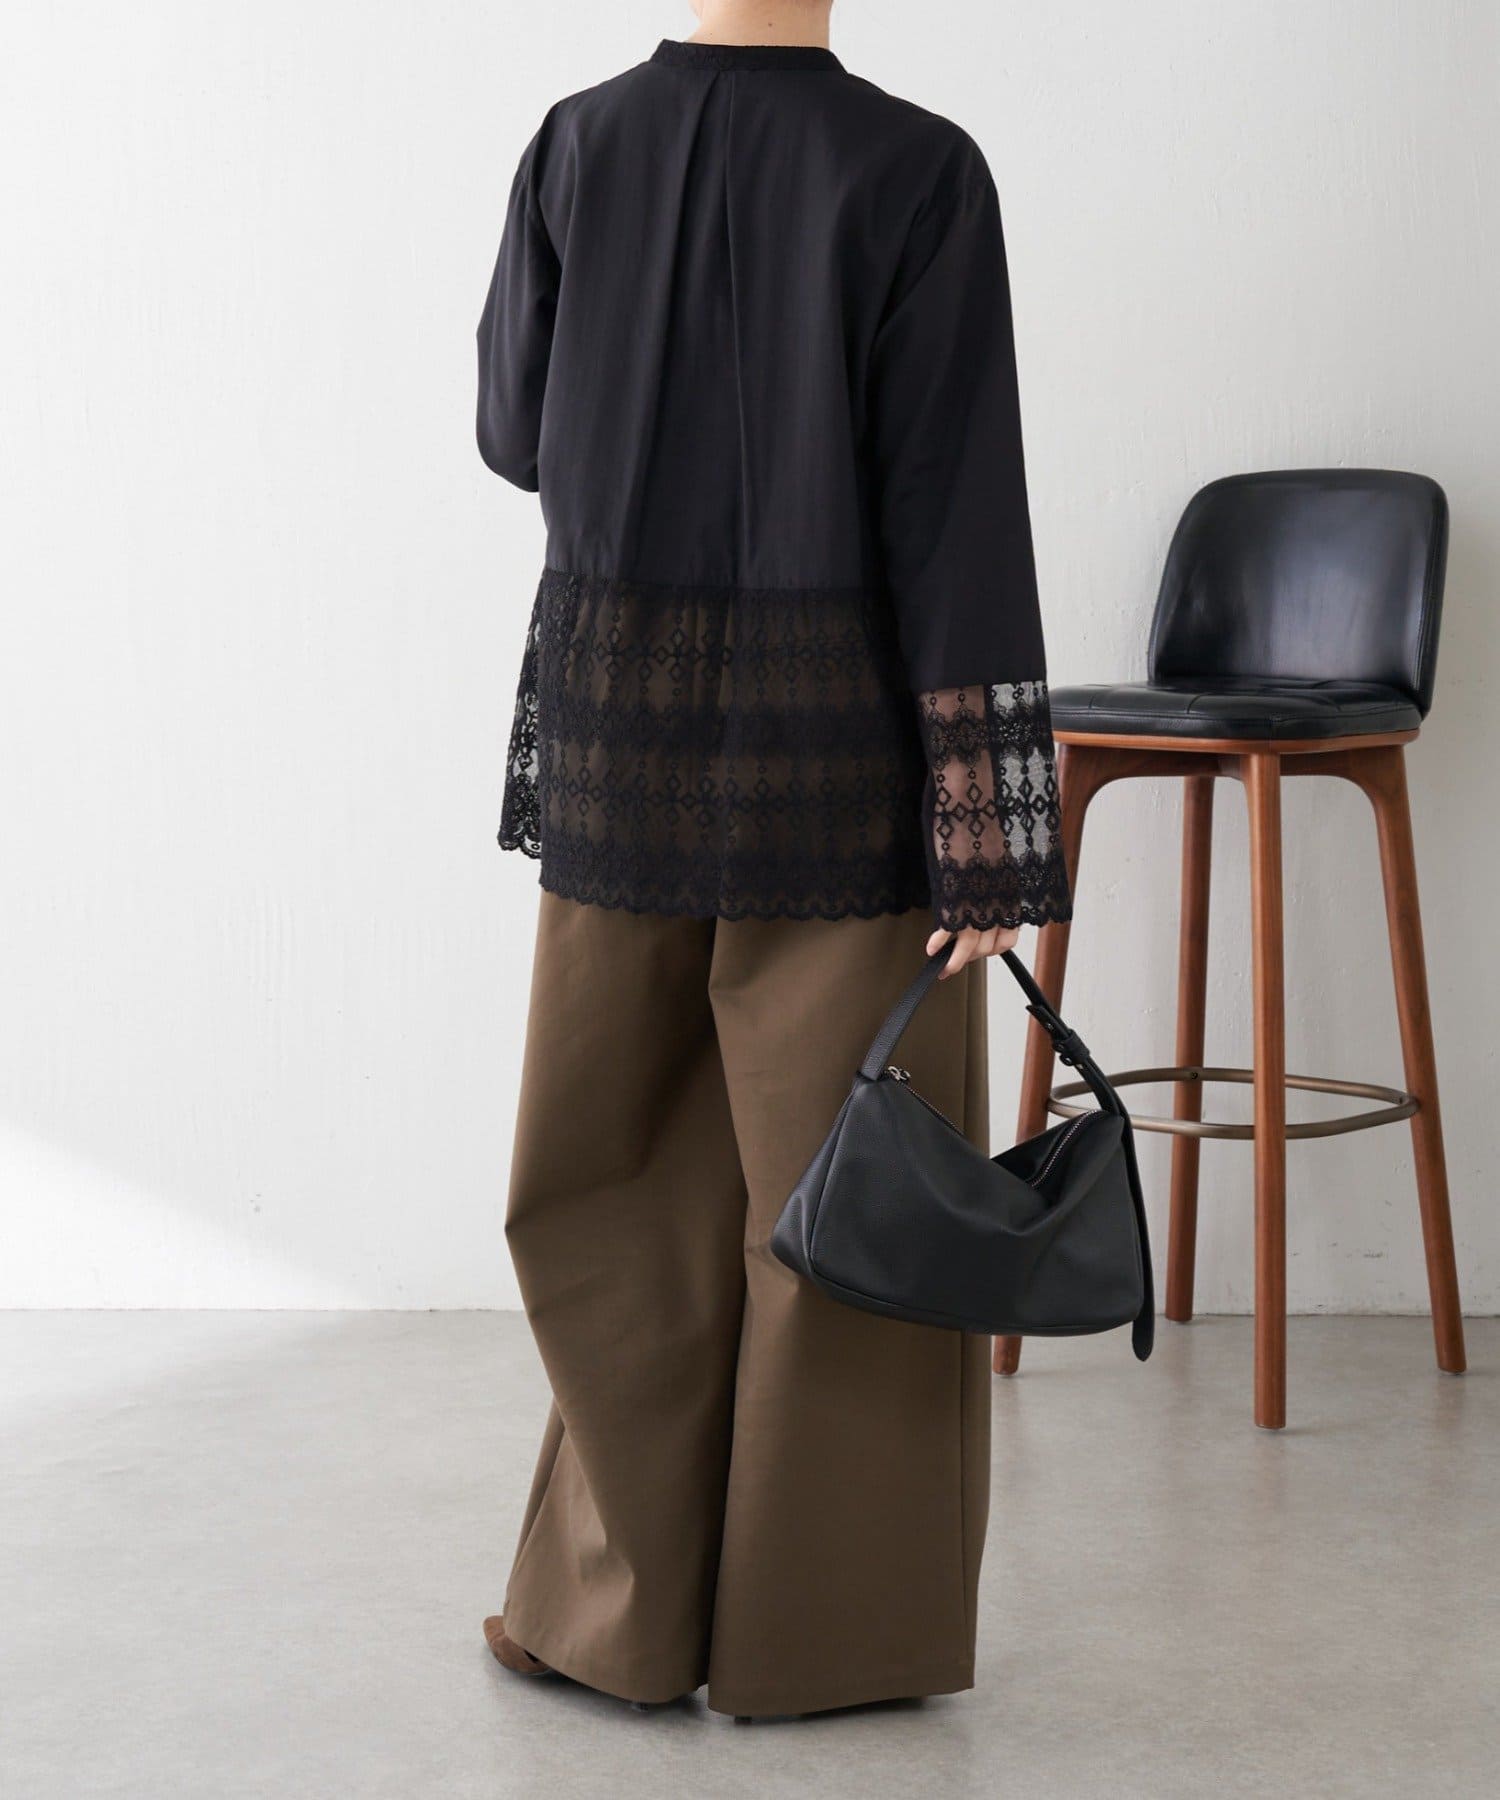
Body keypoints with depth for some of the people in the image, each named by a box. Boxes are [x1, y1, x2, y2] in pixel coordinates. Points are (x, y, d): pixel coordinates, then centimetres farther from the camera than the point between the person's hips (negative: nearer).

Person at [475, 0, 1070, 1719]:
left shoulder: (575, 149, -1)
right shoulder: (919, 171, -11)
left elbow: (513, 432, 11)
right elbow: (957, 511, -14)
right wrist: (991, 840, -12)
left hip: (625, 718, 3)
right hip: (841, 733, -2)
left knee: (618, 1174, 14)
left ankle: (614, 1605, 18)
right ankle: (819, 1623, 15)